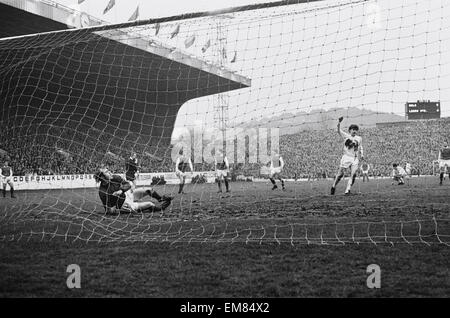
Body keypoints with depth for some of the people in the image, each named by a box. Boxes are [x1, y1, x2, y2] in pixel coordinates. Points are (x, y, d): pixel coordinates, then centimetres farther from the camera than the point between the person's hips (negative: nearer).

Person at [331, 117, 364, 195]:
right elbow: (339, 130, -7)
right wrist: (339, 122, -22)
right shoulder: (346, 136, 6)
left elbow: (360, 148, 25)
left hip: (355, 158, 3)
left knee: (353, 174, -12)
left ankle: (347, 190, -9)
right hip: (346, 157, -3)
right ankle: (333, 186, 14)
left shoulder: (359, 138, 16)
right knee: (340, 173, -6)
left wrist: (362, 155, 9)